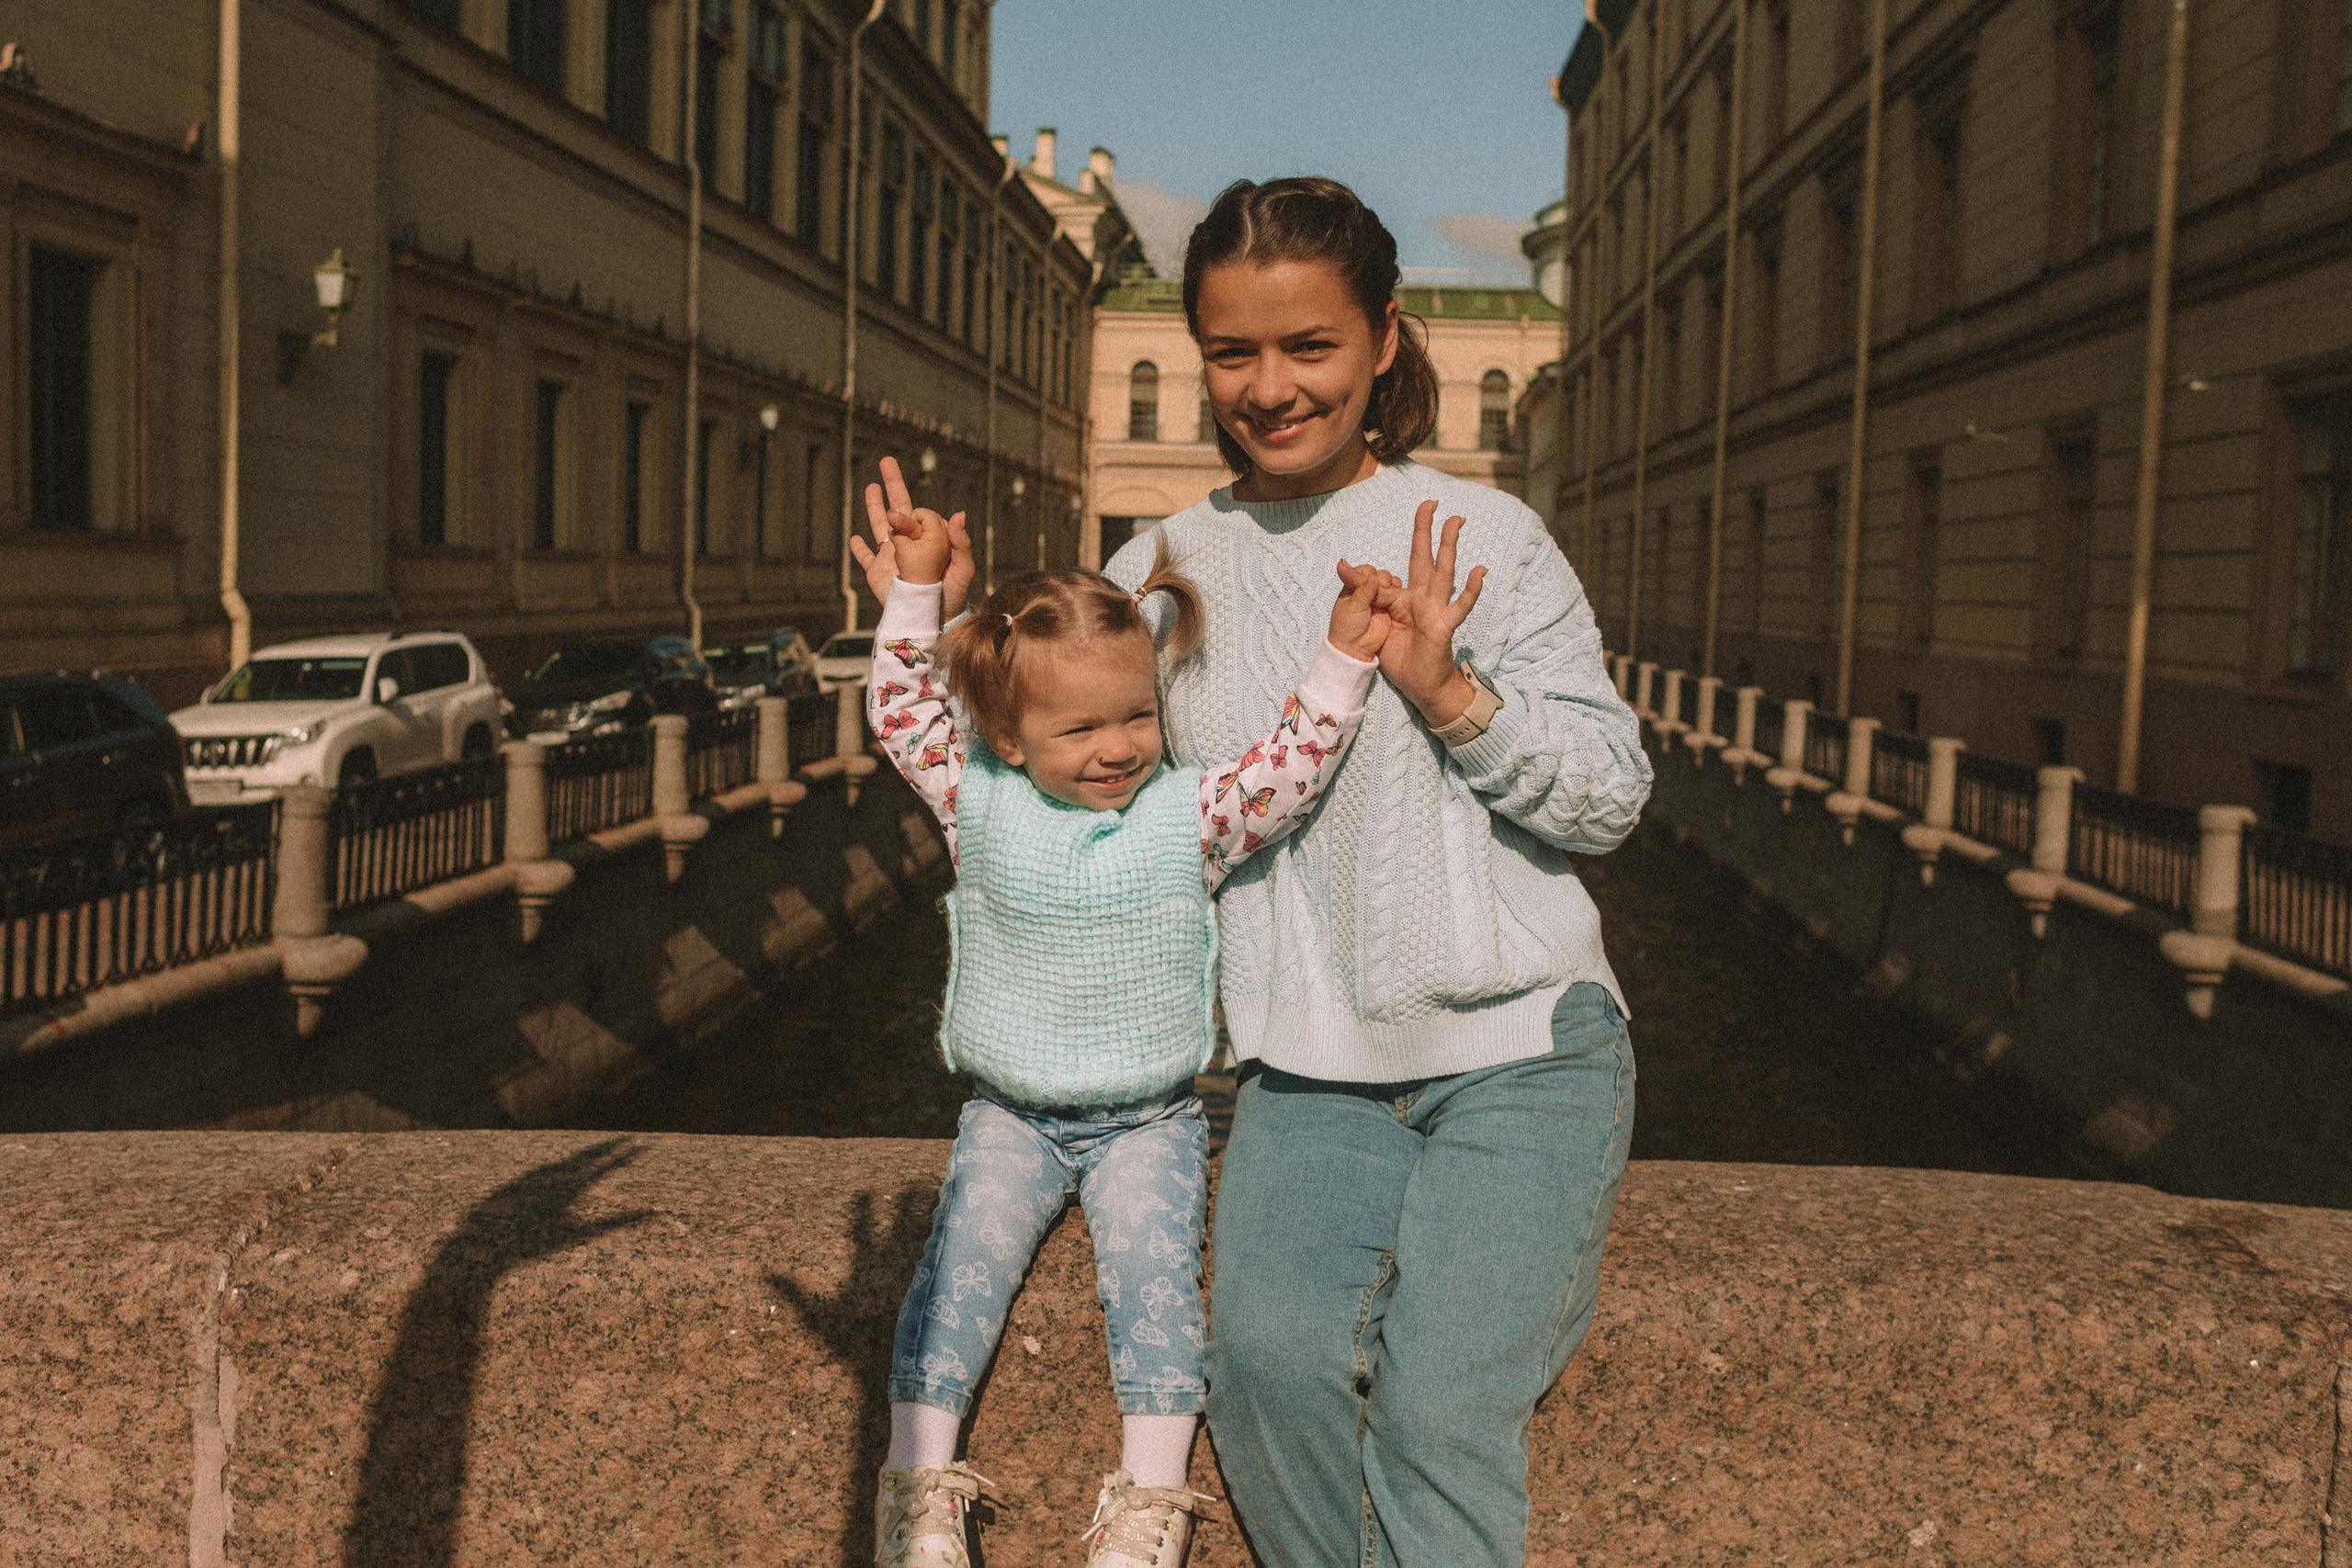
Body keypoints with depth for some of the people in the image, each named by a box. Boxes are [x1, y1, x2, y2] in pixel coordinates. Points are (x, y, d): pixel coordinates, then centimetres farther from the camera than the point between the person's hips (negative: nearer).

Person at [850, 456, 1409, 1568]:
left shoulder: (1189, 817, -7)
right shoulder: (980, 808, -4)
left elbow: (1288, 770, -16)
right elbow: (904, 712, -7)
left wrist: (1344, 657, -25)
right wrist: (916, 592, -16)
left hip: (1149, 1118, -1)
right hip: (1009, 1112, 1)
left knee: (1152, 1266, -17)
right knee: (964, 1257, -13)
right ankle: (918, 1477, -4)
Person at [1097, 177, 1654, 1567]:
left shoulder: (1484, 538, -3)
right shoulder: (1162, 568, 6)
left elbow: (1614, 796, -3)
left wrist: (1457, 696, -19)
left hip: (1520, 1048, -2)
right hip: (1309, 1067, 3)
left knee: (1438, 1412, -15)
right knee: (1270, 1350, -18)